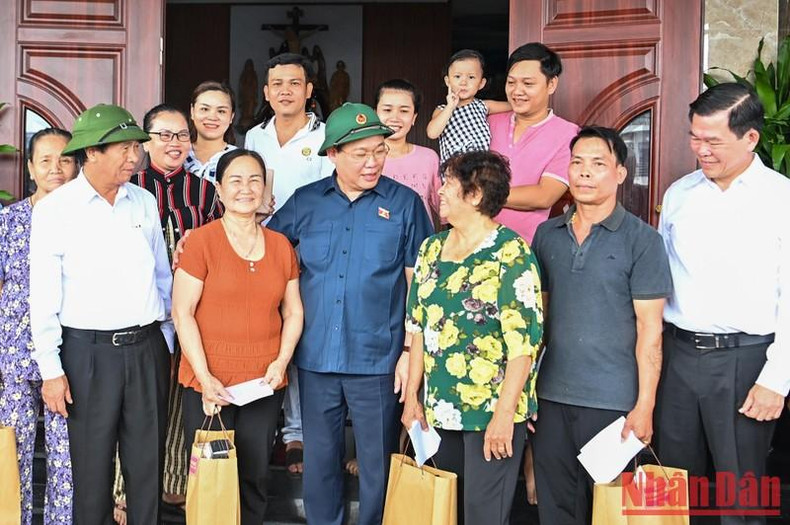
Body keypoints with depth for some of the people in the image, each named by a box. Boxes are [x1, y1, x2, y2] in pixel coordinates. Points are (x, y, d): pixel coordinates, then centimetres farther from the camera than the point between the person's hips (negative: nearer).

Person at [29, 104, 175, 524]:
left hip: (147, 347, 3)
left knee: (148, 463, 9)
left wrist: (166, 339, 15)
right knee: (92, 468, 6)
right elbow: (44, 295, -5)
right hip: (89, 351, -3)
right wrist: (51, 370, -8)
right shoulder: (55, 209, -4)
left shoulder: (144, 202, 7)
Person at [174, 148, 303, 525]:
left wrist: (282, 360, -3)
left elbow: (294, 313, 13)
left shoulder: (281, 245, 9)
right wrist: (205, 376, -13)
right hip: (209, 383, -3)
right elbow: (182, 312, -7)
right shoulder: (201, 240, -5)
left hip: (264, 383, 4)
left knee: (254, 480, 10)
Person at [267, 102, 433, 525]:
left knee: (377, 464, 7)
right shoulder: (305, 202, 4)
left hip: (377, 360, -2)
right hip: (316, 358, 3)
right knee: (318, 460, 14)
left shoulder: (404, 204, -2)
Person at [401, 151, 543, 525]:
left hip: (492, 412, -6)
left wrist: (504, 414, -17)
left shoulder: (511, 254, -12)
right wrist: (413, 395, 10)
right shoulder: (432, 249, 8)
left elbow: (523, 342, -15)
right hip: (439, 409, 6)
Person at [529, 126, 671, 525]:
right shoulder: (547, 234, 7)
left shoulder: (641, 240, -6)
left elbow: (649, 330, -7)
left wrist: (645, 405, -11)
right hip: (551, 396, 4)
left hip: (612, 401, -4)